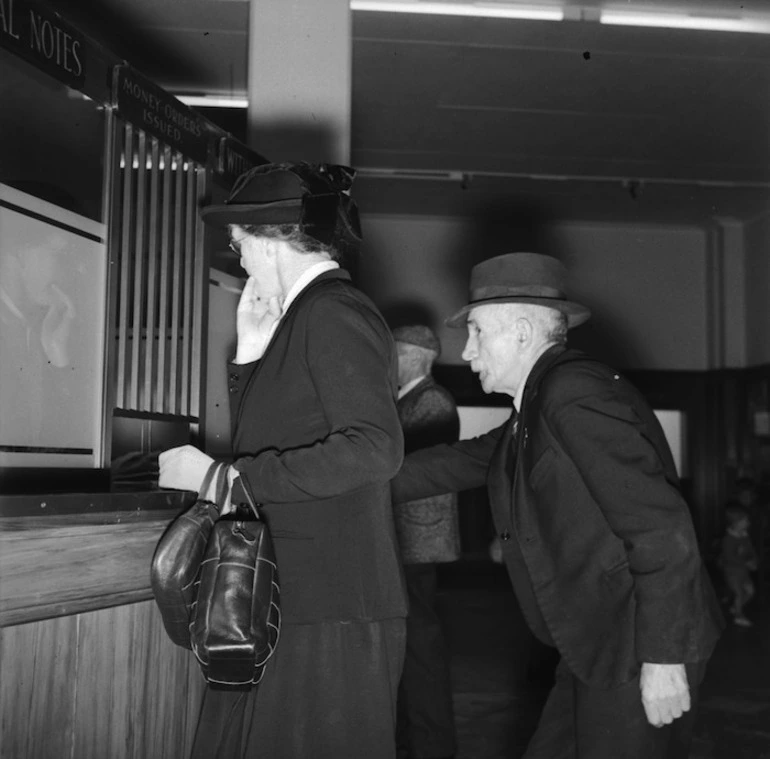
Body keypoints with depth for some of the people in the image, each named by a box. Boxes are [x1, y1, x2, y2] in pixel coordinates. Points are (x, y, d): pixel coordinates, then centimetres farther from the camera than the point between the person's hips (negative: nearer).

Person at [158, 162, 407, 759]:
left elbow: (375, 448, -25)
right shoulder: (304, 314, 16)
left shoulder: (333, 311, -12)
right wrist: (251, 346, 9)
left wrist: (225, 479, -21)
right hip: (288, 606, 9)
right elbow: (260, 441, 19)